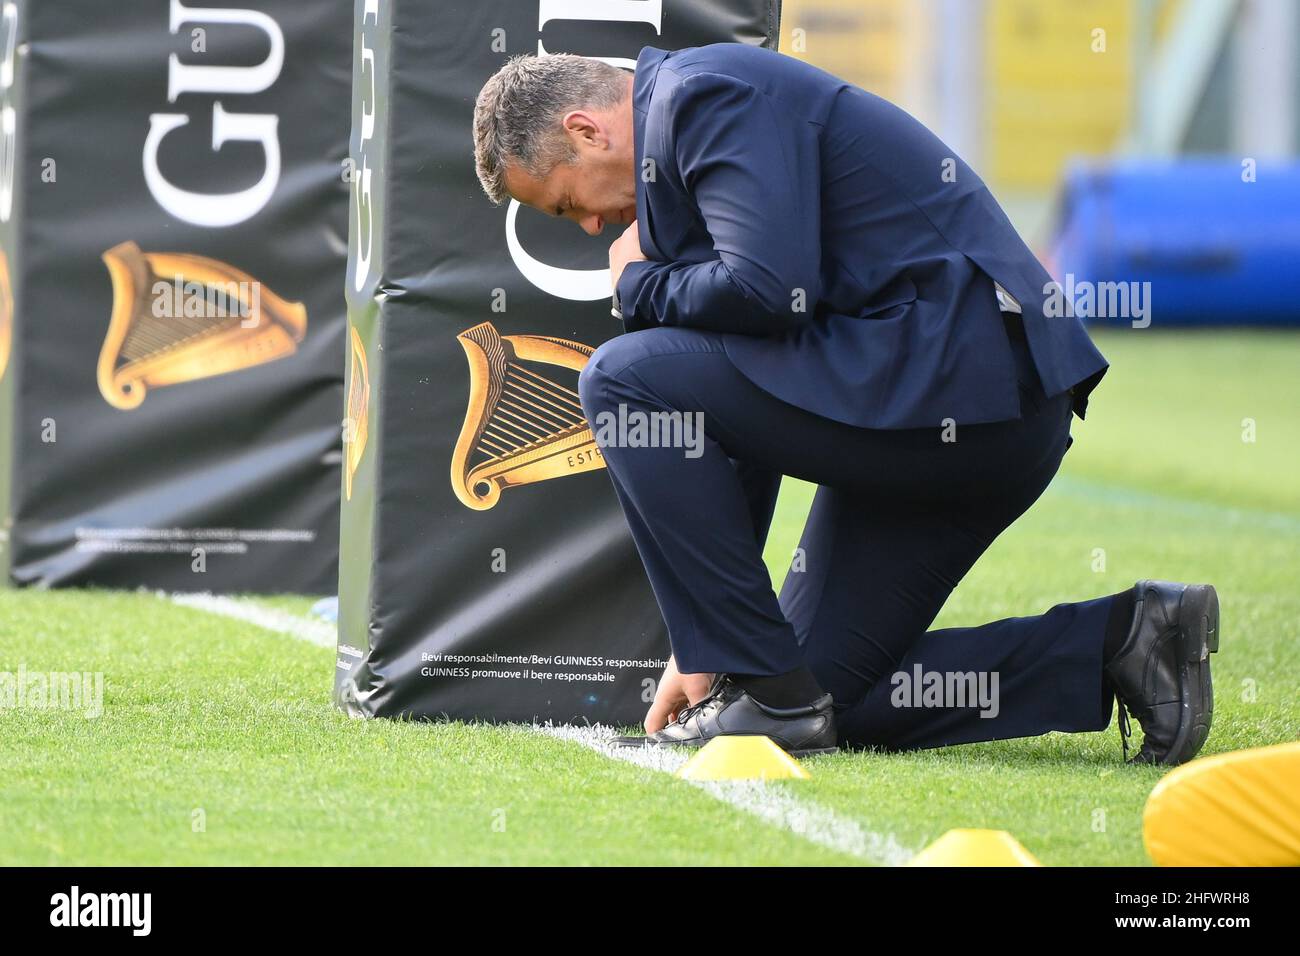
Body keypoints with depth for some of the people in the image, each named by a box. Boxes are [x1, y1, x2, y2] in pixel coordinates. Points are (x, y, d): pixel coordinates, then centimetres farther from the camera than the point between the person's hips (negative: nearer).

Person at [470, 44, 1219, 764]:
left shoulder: (704, 97, -8)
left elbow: (767, 288, -24)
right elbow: (735, 409, 24)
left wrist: (639, 285, -1)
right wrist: (705, 643, 21)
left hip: (955, 381, -11)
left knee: (624, 380, -10)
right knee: (822, 683, 11)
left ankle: (766, 691, -9)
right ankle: (1121, 641, 7)